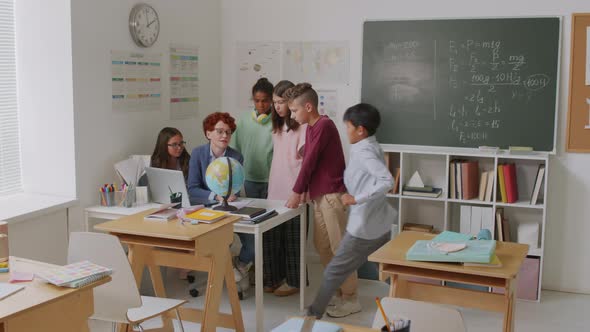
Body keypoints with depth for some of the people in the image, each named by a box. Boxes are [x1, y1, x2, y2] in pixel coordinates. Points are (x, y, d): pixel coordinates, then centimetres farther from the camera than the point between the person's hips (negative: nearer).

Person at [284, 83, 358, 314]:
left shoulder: (324, 125, -16)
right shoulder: (311, 128, 13)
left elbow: (310, 161, -16)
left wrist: (297, 192, -9)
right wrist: (304, 191, 9)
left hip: (332, 194, -10)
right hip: (319, 195, 10)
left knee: (339, 248, -2)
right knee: (322, 246, 14)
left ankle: (350, 298, 8)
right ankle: (338, 292, 25)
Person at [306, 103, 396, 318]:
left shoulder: (363, 152, -19)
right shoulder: (371, 146, 8)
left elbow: (387, 181, -32)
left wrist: (356, 199, -28)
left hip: (364, 227, -9)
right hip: (380, 224, 9)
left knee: (334, 272, 5)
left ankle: (314, 313, 17)